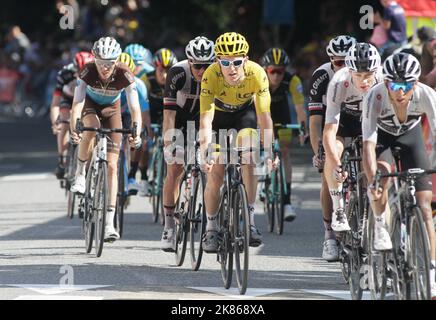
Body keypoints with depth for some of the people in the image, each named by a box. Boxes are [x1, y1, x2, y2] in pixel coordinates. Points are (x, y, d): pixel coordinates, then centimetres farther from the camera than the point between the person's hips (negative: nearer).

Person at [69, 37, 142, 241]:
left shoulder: (124, 75, -31)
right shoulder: (88, 71, -31)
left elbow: (135, 108, -33)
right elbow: (77, 102, -38)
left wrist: (136, 133, -50)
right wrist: (73, 128, -54)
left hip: (111, 109, 0)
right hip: (90, 104, 0)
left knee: (112, 166, -9)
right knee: (91, 127, -38)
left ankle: (110, 223, -9)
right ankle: (80, 174, -14)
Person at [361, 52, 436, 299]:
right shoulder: (375, 97, -36)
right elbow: (368, 142, -42)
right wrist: (372, 181, -55)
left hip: (410, 135, 1)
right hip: (381, 134, -1)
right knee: (383, 172, -35)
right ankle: (380, 227, -9)